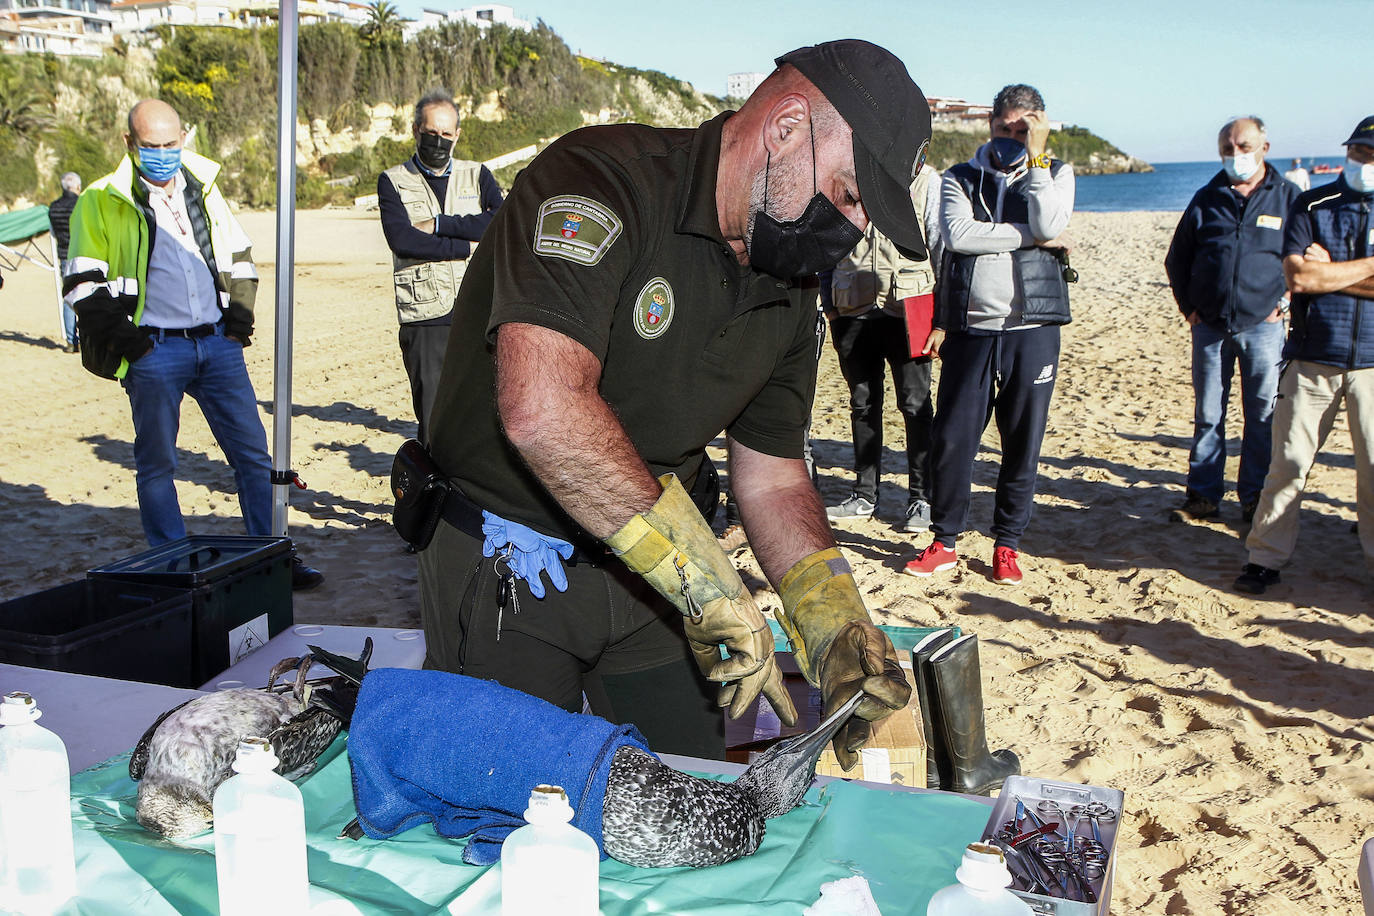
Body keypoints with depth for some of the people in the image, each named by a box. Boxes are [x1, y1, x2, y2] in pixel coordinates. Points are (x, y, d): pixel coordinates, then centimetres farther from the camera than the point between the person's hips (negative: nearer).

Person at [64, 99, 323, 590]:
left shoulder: (203, 187, 14)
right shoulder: (102, 201, 0)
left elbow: (238, 255, 23)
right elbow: (82, 281, 0)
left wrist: (240, 315, 10)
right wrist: (120, 335, -8)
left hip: (218, 345, 4)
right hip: (154, 351, -3)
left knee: (254, 453, 3)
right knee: (157, 465, 4)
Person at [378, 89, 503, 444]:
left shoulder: (478, 176, 16)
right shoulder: (393, 182, 10)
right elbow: (402, 239, -9)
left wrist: (438, 224, -7)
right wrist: (469, 246, -9)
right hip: (426, 319, -1)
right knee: (433, 426, -2)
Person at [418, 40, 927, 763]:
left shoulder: (787, 299, 3)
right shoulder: (601, 181, -23)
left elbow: (771, 479, 8)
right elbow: (541, 409, -37)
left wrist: (831, 620, -9)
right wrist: (702, 577, -33)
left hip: (654, 579, 7)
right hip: (506, 577, -6)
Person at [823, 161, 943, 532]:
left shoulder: (924, 180, 4)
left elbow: (941, 247, 3)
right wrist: (829, 303, 10)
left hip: (907, 310, -3)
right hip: (854, 311, 3)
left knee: (915, 404, -3)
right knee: (862, 404, 10)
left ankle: (921, 499, 6)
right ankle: (864, 495, 19)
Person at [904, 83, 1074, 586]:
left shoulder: (1055, 173, 11)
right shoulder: (960, 178, 11)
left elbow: (1050, 226, -11)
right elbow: (957, 234, -8)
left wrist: (1036, 157, -9)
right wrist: (1001, 264, -9)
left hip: (1032, 328, 0)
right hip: (970, 327, 0)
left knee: (1023, 442, 4)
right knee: (951, 438, -1)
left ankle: (1007, 544, 17)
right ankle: (944, 542, 13)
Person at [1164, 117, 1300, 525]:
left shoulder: (1288, 197, 3)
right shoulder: (1206, 199, 9)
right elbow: (1177, 259, 16)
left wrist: (1285, 301, -3)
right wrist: (1188, 306, 7)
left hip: (1263, 326, -2)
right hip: (1210, 326, 2)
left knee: (1263, 416, 3)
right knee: (1207, 415, 6)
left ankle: (1255, 498, 12)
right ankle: (1203, 495, 14)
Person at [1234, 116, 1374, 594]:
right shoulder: (1312, 205, 4)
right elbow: (1297, 275, -10)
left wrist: (1328, 271, -10)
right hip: (1312, 357, 0)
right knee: (1288, 462, 2)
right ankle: (1266, 556, 12)